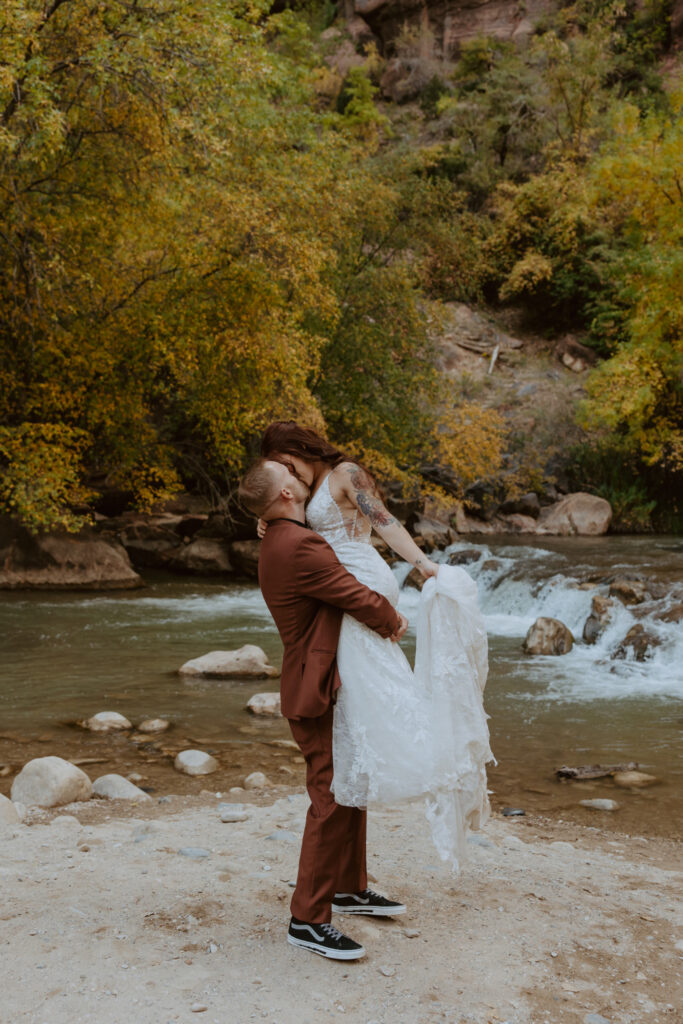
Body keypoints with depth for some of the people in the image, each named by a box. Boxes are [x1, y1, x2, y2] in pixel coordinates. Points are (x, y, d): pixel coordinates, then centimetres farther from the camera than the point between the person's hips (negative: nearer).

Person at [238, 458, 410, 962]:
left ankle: (350, 887, 34)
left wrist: (382, 618, 4)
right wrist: (392, 622, 3)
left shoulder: (279, 544, 12)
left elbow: (342, 592, 18)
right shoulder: (300, 547, -23)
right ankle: (308, 919, 1)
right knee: (331, 800, -7)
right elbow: (360, 599, -17)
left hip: (323, 683, 11)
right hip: (319, 693, -11)